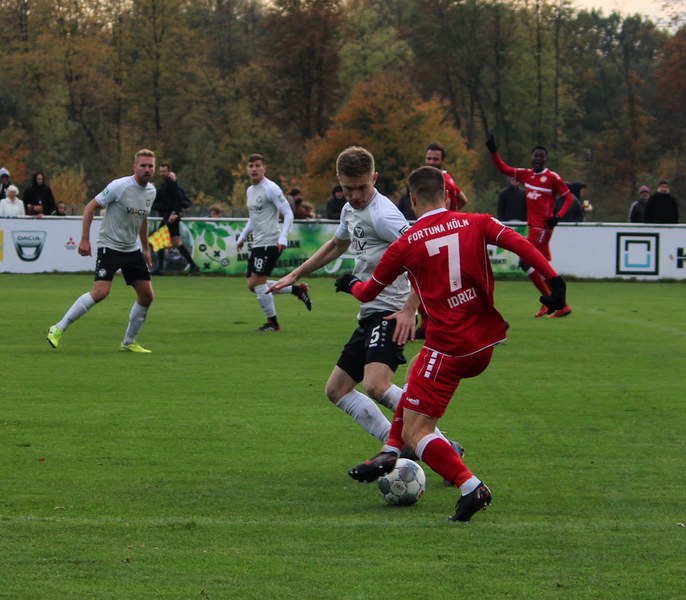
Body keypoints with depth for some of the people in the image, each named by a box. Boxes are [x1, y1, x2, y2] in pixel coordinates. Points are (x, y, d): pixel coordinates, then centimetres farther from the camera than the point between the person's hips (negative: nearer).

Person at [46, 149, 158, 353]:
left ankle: (129, 342, 17)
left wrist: (145, 248, 23)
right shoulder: (119, 186, -16)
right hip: (110, 246, -7)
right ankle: (58, 329, -13)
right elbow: (91, 207, -12)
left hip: (133, 249, 7)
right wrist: (84, 239, -16)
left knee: (146, 295, 2)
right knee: (101, 292, -22)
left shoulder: (151, 191, 5)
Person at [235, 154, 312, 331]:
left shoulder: (271, 189, -12)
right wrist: (242, 236, 22)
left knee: (257, 282, -11)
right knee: (253, 285, 8)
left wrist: (283, 238, -25)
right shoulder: (250, 190, 15)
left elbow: (288, 213, -15)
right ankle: (297, 290, 18)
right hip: (257, 243, 9)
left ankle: (272, 322, 1)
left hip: (270, 243, -9)